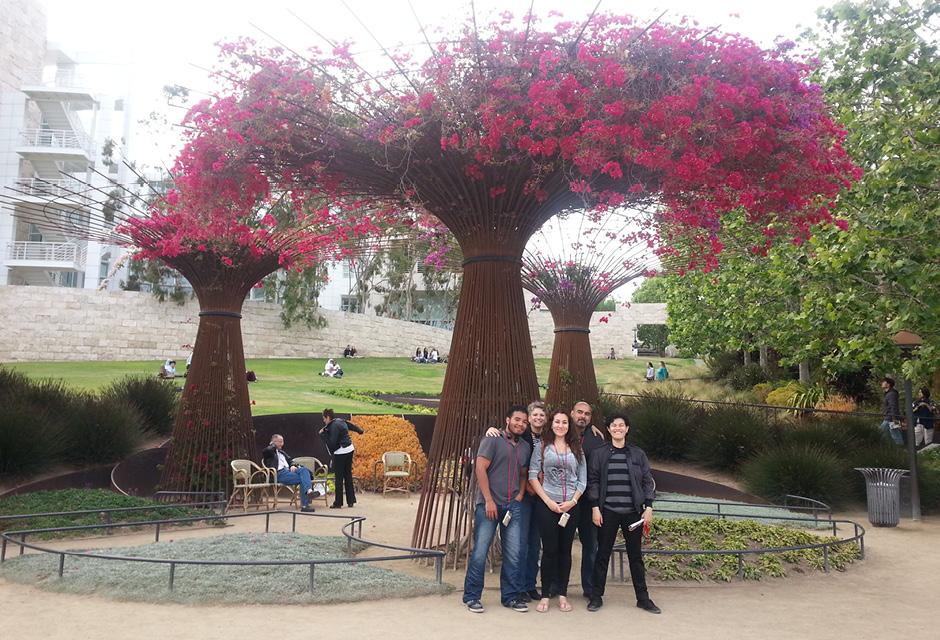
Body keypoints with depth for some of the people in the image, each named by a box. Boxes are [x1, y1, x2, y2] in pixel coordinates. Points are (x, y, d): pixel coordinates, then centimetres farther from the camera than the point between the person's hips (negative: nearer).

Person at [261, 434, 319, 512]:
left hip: (288, 470, 7)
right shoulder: (269, 451, 9)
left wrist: (293, 465, 8)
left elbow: (290, 460, 32)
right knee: (302, 479, -28)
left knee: (304, 469, -26)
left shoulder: (282, 452, 34)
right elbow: (265, 451, -16)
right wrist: (273, 445, 4)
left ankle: (309, 491, -42)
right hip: (279, 474, -7)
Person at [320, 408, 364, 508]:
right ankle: (351, 501, 18)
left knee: (339, 478, -1)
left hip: (340, 453, -9)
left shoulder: (334, 426, -18)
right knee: (348, 476, 14)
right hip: (349, 450, 9)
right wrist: (360, 430, 46)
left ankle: (338, 503, 4)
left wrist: (323, 434, -11)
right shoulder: (341, 421, 9)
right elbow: (352, 425, 27)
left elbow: (332, 443, -22)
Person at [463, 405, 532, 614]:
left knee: (514, 554, 5)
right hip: (489, 504, -5)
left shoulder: (525, 447, 15)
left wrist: (519, 497, 3)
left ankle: (511, 596, 19)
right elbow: (480, 469, -10)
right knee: (480, 551, -3)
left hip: (514, 506, 5)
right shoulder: (493, 440, -4)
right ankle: (471, 597, 10)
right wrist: (489, 500, -13)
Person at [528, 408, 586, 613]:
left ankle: (562, 594, 16)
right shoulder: (542, 446, 3)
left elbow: (583, 479, 7)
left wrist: (573, 501, -7)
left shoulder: (577, 449, 10)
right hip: (546, 504, -2)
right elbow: (533, 476, -3)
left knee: (565, 550, 7)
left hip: (571, 506, 2)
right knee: (549, 550, 0)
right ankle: (546, 595, 9)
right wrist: (548, 501, -10)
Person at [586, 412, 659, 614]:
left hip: (633, 512, 1)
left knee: (636, 555, 8)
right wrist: (595, 508, -6)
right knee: (603, 554, 4)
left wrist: (648, 507, 0)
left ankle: (643, 598, 17)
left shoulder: (638, 454, 7)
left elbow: (648, 481, 8)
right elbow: (592, 481, 1)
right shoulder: (598, 454, 3)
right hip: (608, 512, -1)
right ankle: (596, 597, 14)